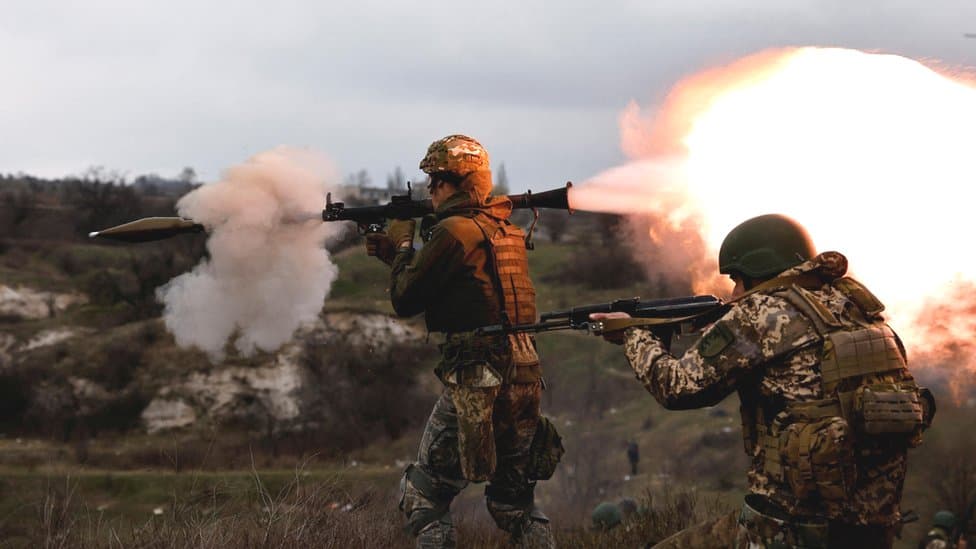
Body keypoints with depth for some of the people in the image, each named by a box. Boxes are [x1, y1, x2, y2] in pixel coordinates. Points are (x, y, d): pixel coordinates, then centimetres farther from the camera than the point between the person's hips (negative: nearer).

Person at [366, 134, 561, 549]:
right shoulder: (508, 230, 16)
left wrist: (402, 244, 11)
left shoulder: (454, 231, -11)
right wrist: (392, 254, 26)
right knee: (514, 501, 16)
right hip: (524, 376, 8)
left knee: (423, 496, 3)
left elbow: (405, 300, -4)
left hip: (476, 382, -8)